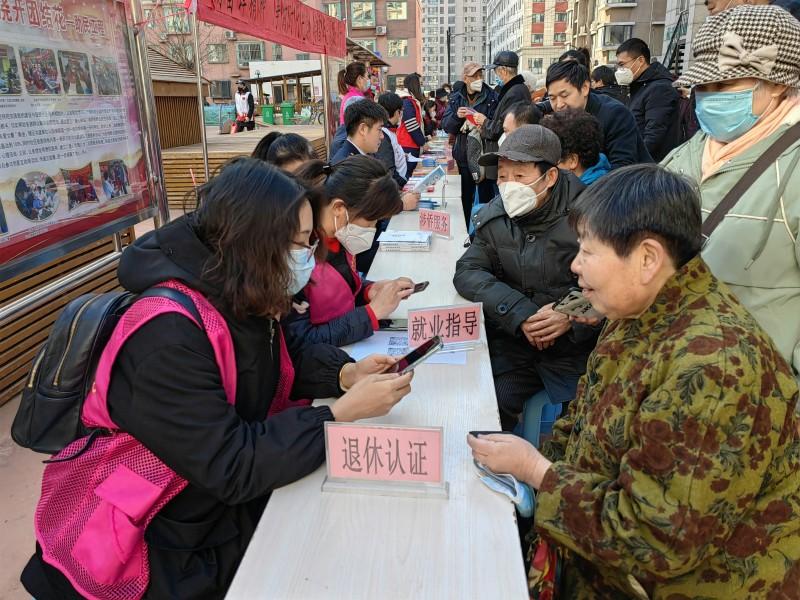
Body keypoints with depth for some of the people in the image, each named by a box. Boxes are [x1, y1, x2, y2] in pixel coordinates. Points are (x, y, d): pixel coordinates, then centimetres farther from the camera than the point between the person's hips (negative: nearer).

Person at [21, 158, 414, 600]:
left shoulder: (236, 297, -4)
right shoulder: (169, 337, -31)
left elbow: (272, 364, 9)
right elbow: (232, 467, -30)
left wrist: (344, 373, -10)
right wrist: (343, 413, -27)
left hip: (228, 497, 7)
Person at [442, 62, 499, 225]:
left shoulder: (492, 97, -5)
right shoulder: (456, 98, 7)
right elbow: (445, 125, 2)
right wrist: (456, 116, -16)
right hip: (463, 155, 3)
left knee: (486, 196, 5)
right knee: (465, 198, 12)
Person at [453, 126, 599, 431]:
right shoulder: (495, 215, 2)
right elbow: (467, 272, -3)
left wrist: (573, 316, -24)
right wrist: (519, 313, -16)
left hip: (574, 345, -2)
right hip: (511, 341, 3)